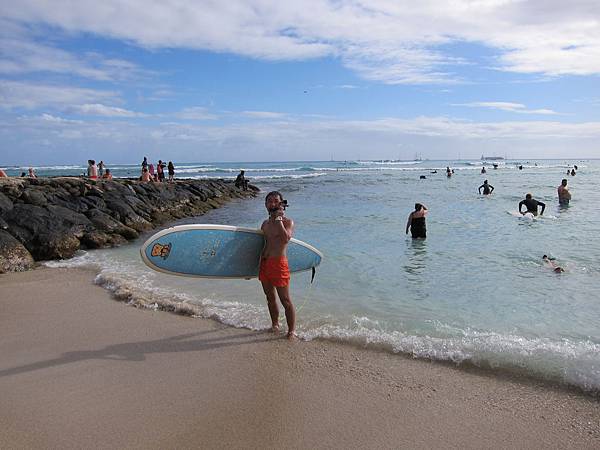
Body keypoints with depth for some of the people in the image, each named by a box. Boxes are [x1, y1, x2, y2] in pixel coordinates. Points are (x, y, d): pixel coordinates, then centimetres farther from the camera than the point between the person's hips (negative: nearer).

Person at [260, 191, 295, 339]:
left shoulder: (288, 222, -5)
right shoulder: (265, 223, 14)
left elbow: (286, 239, -26)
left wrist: (278, 219, -19)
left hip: (278, 263, -7)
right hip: (264, 264, 7)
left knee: (285, 300, -2)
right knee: (270, 298, 16)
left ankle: (291, 331, 6)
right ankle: (275, 324, 32)